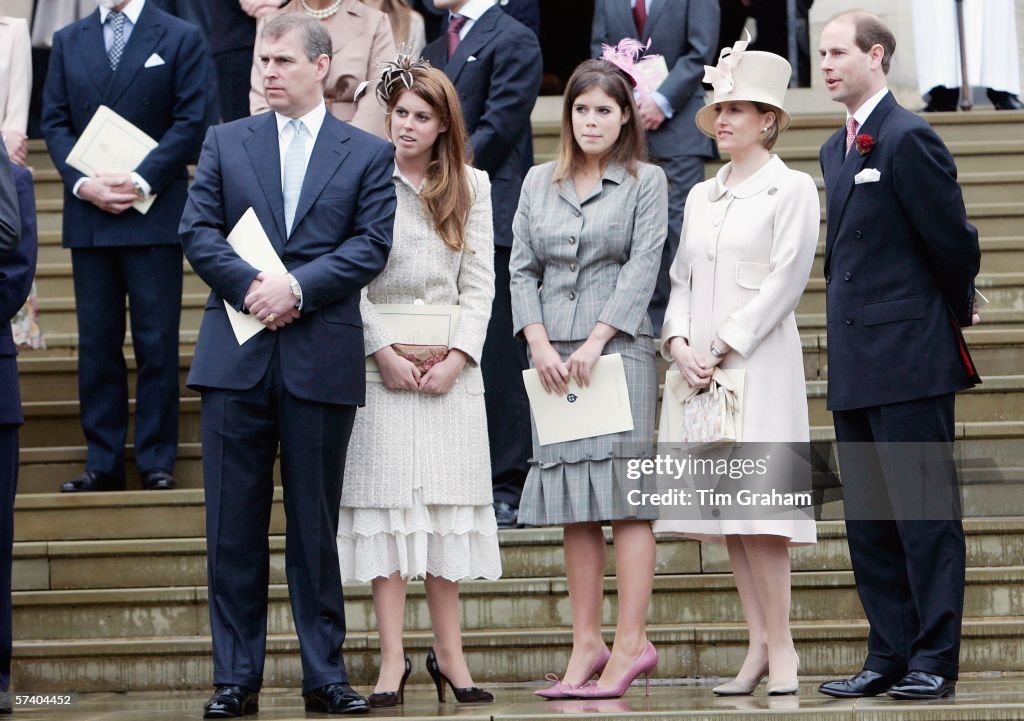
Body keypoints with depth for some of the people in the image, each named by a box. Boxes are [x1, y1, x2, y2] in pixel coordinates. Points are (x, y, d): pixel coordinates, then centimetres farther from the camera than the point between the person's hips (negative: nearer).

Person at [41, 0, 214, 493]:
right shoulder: (68, 41, 13)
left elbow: (192, 121, -4)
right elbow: (54, 122, 9)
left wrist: (143, 180, -14)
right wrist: (82, 183, -8)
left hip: (153, 213, -3)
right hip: (88, 214, 3)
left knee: (157, 342, -2)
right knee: (97, 343, 5)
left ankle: (157, 461, 4)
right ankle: (103, 462, 9)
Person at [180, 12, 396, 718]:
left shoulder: (369, 154, 7)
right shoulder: (225, 142, 12)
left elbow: (371, 245, -3)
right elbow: (198, 231, 4)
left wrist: (296, 286, -14)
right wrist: (253, 287, -11)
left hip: (322, 360, -1)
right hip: (236, 358, 1)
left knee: (316, 524, 4)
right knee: (233, 525, 2)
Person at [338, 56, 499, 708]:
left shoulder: (471, 188, 10)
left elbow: (480, 282, 7)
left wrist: (458, 356, -6)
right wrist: (384, 352, -11)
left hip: (450, 365, 3)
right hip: (381, 361, -2)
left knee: (449, 505, 3)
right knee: (385, 504, -4)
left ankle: (450, 653, 8)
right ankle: (393, 661, -4)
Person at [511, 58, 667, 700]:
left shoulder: (646, 182, 4)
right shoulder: (539, 183, 14)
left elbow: (643, 267, -5)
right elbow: (522, 269, 10)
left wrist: (594, 341, -13)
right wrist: (540, 344, -4)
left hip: (619, 350, -4)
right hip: (553, 357, 4)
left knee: (625, 494, -8)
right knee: (573, 503, 4)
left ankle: (630, 643, -8)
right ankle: (586, 645, 6)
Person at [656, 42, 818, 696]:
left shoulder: (792, 189, -1)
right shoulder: (701, 196, 17)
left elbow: (785, 280, -9)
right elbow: (682, 279, 15)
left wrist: (723, 347, -13)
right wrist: (679, 342, -3)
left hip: (759, 364, -6)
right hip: (698, 368, 6)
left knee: (755, 507, -12)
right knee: (722, 506, 3)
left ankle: (780, 647, -6)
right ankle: (759, 646, 6)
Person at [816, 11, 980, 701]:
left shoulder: (909, 138, -11)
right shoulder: (837, 148, 16)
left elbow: (954, 241, -9)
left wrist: (957, 310, 4)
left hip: (909, 359, -9)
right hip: (855, 363, 9)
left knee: (925, 514, -3)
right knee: (869, 521, 10)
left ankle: (935, 659, 1)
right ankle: (890, 657, 16)